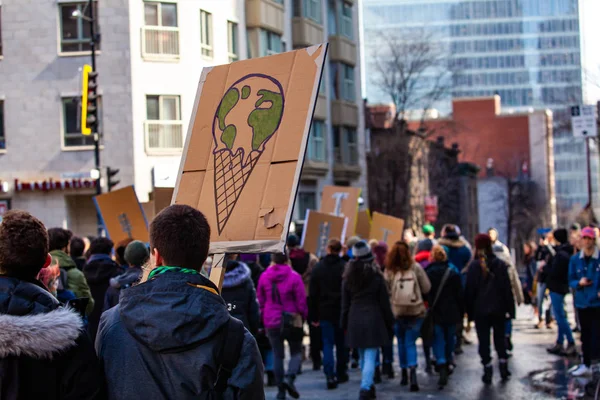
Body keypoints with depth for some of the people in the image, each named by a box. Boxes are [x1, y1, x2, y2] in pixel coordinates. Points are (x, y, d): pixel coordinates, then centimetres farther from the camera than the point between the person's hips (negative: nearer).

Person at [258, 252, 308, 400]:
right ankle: (290, 378, -17)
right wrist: (303, 316, 6)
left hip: (271, 322, 3)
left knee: (277, 355, 9)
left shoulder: (264, 277, 2)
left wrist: (264, 318, 17)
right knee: (296, 351, 9)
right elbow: (301, 301, -8)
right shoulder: (294, 277, -9)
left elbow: (261, 301, 8)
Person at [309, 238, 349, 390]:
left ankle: (330, 376, -12)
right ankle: (341, 374, 20)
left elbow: (313, 294, 2)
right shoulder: (345, 267, -6)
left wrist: (312, 315, 5)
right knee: (341, 344, 13)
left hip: (325, 313, 1)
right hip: (341, 312, -1)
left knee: (327, 344, 2)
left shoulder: (317, 268, 0)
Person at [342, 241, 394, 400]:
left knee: (363, 356, 18)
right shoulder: (376, 277, -7)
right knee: (370, 357, -5)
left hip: (355, 320, 4)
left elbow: (345, 303, 5)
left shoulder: (348, 278, 1)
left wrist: (344, 324, 13)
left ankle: (368, 387, 28)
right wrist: (390, 324, 7)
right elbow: (384, 303, -2)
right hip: (373, 320, -3)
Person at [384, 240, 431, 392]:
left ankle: (404, 374, 23)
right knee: (410, 343, 2)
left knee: (401, 342, 16)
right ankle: (413, 373, -17)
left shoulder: (389, 271, -7)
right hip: (416, 311, 0)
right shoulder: (415, 267, -6)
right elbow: (427, 288, -1)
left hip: (397, 312, 0)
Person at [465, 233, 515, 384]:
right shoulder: (500, 264, -3)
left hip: (480, 311, -1)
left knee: (483, 340, 5)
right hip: (498, 309, 2)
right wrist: (510, 309, 2)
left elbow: (469, 291, -4)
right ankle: (503, 368, 14)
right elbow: (507, 288, -3)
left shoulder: (473, 266, -7)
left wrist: (469, 312, 3)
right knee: (499, 338, 15)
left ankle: (488, 370, 2)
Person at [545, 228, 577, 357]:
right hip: (561, 287, 11)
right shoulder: (565, 252, 12)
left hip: (557, 288, -11)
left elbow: (554, 272, -23)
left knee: (560, 317, -8)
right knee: (560, 317, 15)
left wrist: (545, 267, -8)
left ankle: (571, 344, -7)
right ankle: (559, 343, 21)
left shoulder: (561, 254, -20)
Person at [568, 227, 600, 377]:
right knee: (585, 336, 12)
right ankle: (586, 365, 21)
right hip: (582, 303, 4)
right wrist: (579, 283, -12)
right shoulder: (575, 260, 5)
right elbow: (571, 281, 10)